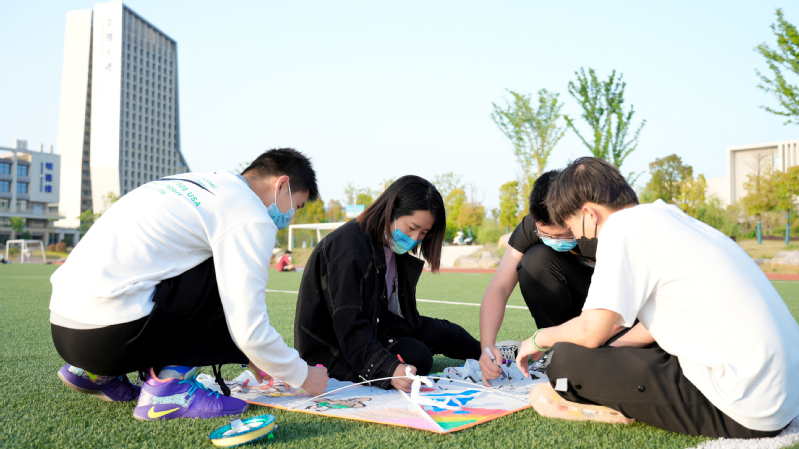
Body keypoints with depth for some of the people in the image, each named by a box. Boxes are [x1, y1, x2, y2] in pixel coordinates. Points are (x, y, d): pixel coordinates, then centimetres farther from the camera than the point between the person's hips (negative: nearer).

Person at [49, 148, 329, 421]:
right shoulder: (251, 217, -8)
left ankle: (98, 373, 19)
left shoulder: (194, 183, 21)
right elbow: (249, 330, -12)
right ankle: (169, 384, -6)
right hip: (111, 335, -9)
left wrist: (253, 356, 33)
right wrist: (302, 375, 6)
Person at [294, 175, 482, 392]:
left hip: (372, 327, 9)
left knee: (440, 332, 3)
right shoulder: (347, 246, -26)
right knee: (417, 357, -23)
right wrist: (388, 369, -44)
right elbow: (348, 324, -34)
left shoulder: (394, 248, 4)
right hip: (332, 344, -8)